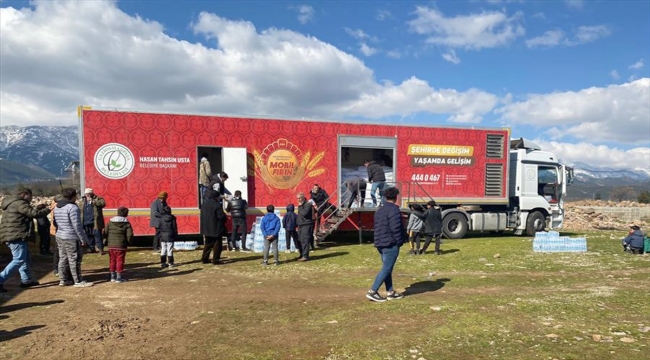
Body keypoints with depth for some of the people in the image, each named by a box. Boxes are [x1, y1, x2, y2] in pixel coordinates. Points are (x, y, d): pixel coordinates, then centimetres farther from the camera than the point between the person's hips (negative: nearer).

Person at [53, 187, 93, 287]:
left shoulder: (57, 207, 10)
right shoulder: (72, 208, -17)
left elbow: (56, 222, 17)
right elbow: (77, 226, -19)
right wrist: (83, 239, -12)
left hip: (59, 237, 9)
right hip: (71, 238, -9)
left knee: (62, 259, 15)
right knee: (74, 260, -2)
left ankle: (62, 280, 23)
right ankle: (78, 281, 4)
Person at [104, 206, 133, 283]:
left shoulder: (110, 222, 4)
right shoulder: (126, 223, -6)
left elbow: (105, 233, 4)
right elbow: (130, 235, -11)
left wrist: (108, 241, 19)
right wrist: (128, 243, 7)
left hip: (111, 245, 4)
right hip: (121, 246, -3)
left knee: (112, 260, 14)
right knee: (120, 261, 2)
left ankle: (112, 276, 21)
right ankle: (118, 277, 4)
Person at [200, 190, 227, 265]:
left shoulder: (204, 204, 7)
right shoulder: (217, 205, -17)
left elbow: (203, 216, 13)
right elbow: (221, 216, -20)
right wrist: (224, 220, 1)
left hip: (206, 228, 7)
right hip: (216, 228, -7)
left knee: (208, 244, 18)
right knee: (217, 244, 2)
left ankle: (204, 259, 19)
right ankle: (215, 260, 2)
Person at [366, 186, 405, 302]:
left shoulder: (380, 210, 14)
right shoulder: (394, 210, -14)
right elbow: (395, 228, -21)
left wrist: (379, 240, 19)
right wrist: (399, 241, -9)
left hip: (380, 243, 9)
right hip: (390, 244, -9)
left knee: (387, 268, 15)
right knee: (386, 269, -5)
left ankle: (390, 292, 21)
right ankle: (372, 291, -7)